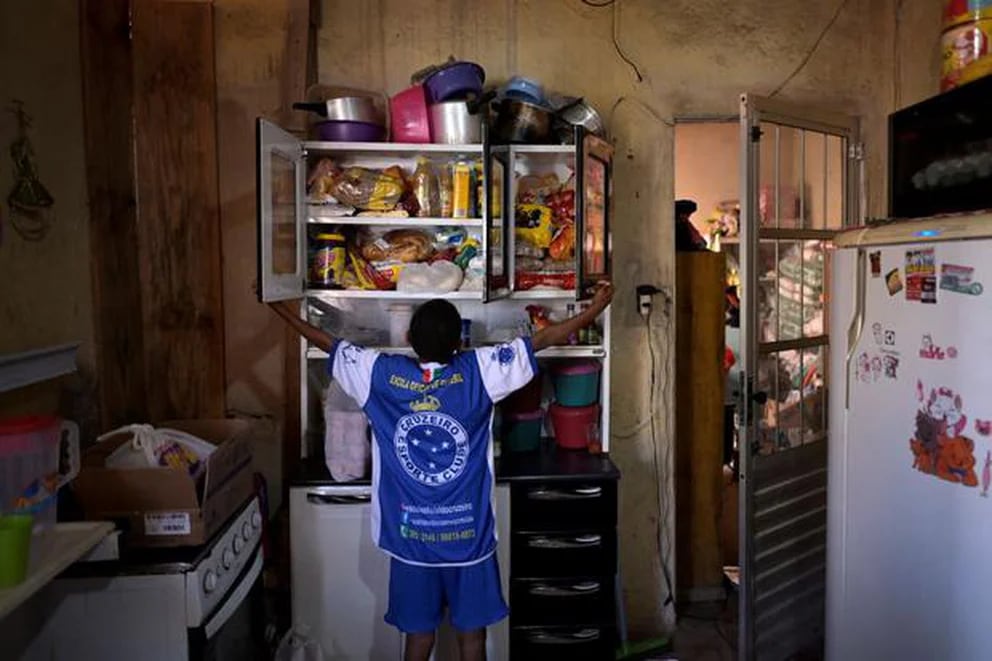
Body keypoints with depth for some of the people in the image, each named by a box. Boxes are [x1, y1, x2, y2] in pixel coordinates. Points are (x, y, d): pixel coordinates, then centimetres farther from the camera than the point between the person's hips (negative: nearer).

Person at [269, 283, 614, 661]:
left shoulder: (382, 375, -11)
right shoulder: (477, 372, -15)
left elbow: (327, 344, 1)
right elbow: (541, 340, -10)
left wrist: (278, 305, 14)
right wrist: (594, 309, -1)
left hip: (410, 534, 1)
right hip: (468, 533, -1)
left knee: (418, 629, 17)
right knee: (472, 628, 16)